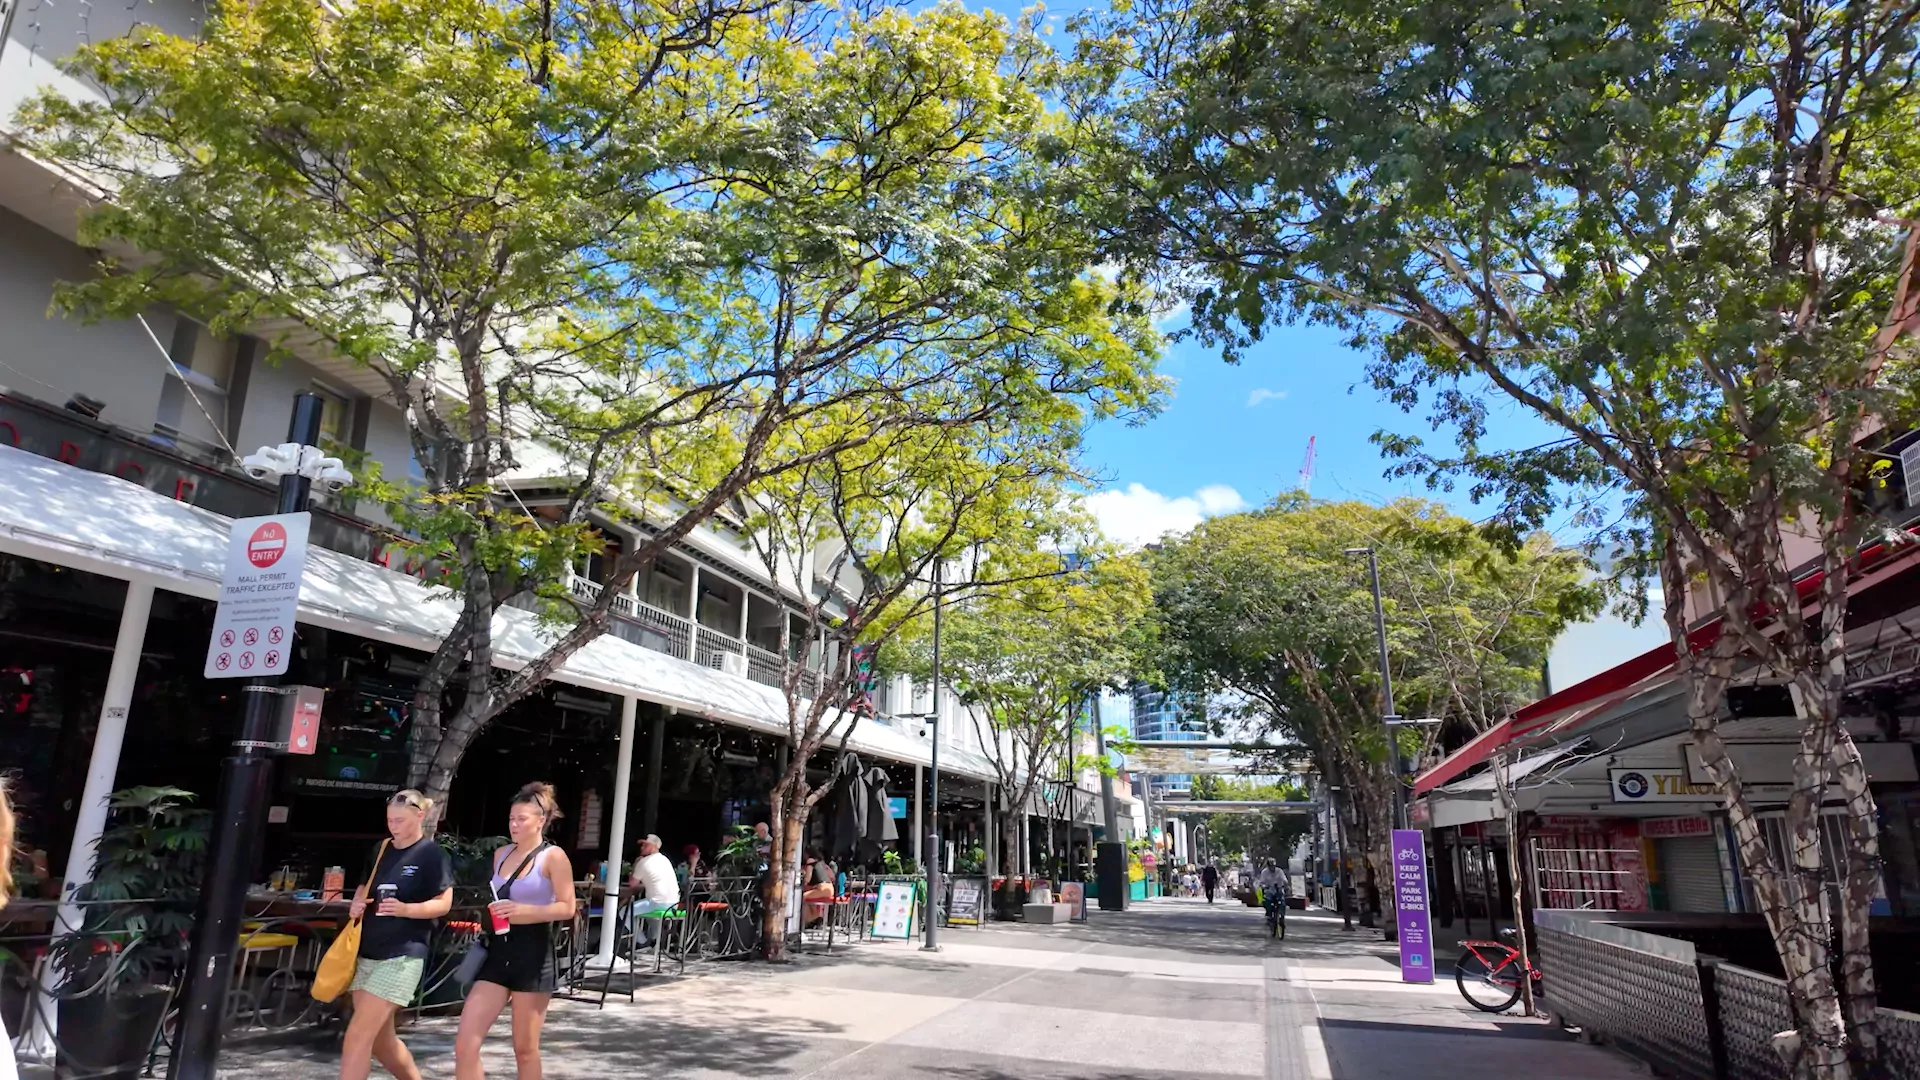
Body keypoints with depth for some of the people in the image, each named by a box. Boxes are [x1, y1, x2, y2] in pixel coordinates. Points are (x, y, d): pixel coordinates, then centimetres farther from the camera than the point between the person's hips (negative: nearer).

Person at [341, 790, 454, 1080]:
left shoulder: (432, 854, -8)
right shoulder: (381, 850, 12)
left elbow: (443, 903, -11)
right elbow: (364, 887, 24)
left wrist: (406, 909, -27)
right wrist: (356, 904, 1)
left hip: (401, 957, -7)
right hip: (365, 953, 7)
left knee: (358, 1036, -10)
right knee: (380, 1039, 13)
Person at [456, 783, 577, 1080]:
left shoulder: (553, 856, -7)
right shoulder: (501, 854, 11)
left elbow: (567, 908, -12)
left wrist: (523, 910, -22)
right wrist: (489, 911, 7)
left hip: (533, 954, -5)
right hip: (499, 951, 6)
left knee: (525, 1048, 7)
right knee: (465, 1043, -3)